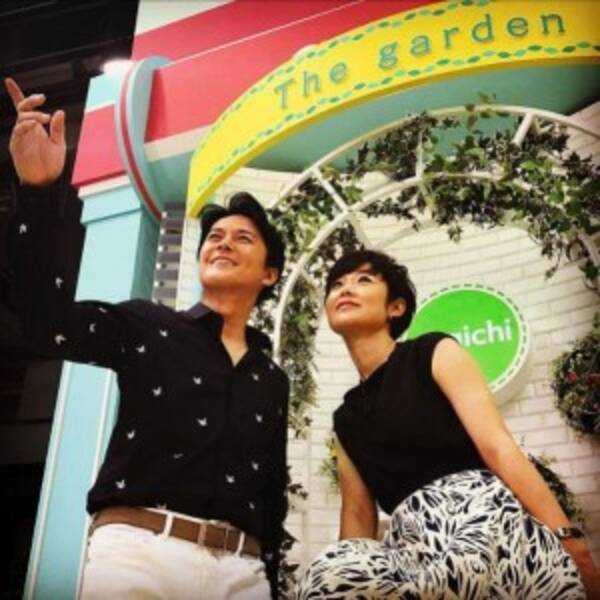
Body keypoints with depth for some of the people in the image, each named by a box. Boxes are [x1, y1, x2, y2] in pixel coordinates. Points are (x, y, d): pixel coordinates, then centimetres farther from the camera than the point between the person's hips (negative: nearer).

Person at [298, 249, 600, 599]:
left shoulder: (435, 352, 9)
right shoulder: (346, 418, 24)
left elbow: (499, 449, -3)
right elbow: (358, 513, 18)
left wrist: (569, 542, -11)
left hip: (484, 520, -4)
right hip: (416, 544, 4)